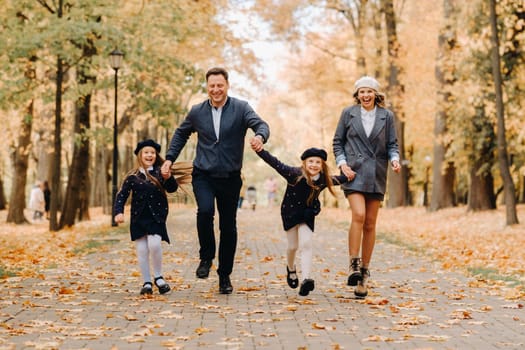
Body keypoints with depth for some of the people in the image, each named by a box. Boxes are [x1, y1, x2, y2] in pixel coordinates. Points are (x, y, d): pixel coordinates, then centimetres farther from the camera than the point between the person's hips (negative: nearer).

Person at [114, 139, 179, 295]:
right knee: (142, 251, 1)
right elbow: (122, 195, 3)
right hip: (138, 217, 2)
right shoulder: (132, 177, 3)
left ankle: (158, 277, 2)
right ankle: (147, 282, 13)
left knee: (154, 245, -18)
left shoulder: (160, 172, 1)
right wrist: (119, 211, -10)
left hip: (156, 217, -2)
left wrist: (168, 178, -28)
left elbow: (172, 189, -8)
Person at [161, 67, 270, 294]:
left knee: (228, 226, 5)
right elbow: (181, 134, 19)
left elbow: (261, 124, -17)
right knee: (205, 210, -27)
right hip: (203, 175, 0)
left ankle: (225, 276, 19)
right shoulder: (197, 112, 4)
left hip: (230, 177, 0)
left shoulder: (241, 108, -3)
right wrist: (169, 158, 11)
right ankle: (206, 257, -3)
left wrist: (260, 136, -41)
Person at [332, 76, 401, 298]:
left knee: (370, 224, 4)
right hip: (354, 172, -2)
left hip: (376, 175, 2)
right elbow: (337, 142, 9)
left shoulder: (386, 116, 7)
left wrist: (395, 159, -12)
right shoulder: (348, 113, 5)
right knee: (358, 215, -23)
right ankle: (354, 265, -16)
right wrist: (341, 163, -6)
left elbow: (392, 144, 8)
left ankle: (364, 272, 11)